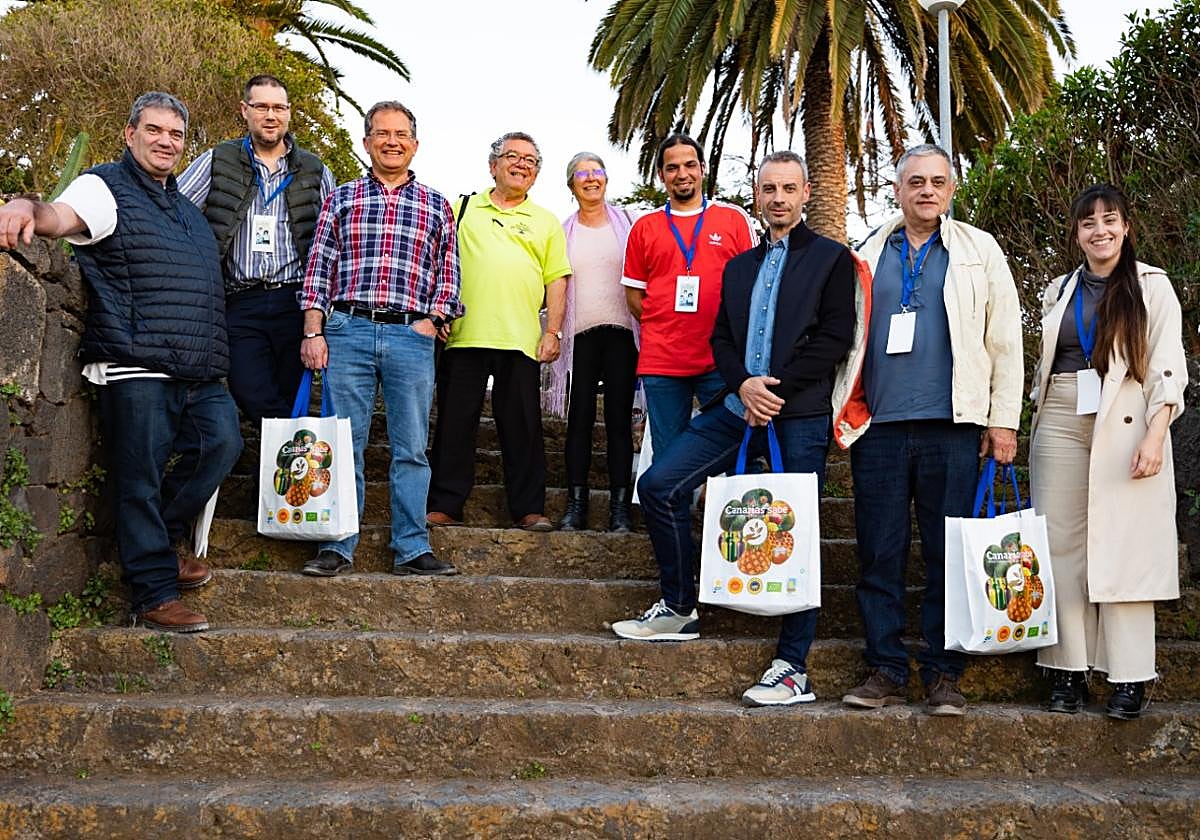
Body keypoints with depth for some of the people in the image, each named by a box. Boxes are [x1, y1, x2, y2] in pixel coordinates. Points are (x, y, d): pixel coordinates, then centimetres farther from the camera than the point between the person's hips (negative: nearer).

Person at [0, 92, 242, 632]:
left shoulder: (186, 207, 24)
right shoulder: (107, 187, 3)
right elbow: (60, 217, -19)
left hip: (199, 374, 7)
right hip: (136, 368, -6)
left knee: (222, 441, -11)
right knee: (140, 480, -5)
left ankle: (164, 536, 10)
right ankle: (154, 596, 2)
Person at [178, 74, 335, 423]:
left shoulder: (315, 171, 13)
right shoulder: (217, 161, 10)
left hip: (295, 302, 1)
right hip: (241, 305, 0)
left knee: (293, 404, 1)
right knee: (252, 395, -14)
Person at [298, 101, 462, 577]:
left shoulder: (436, 206, 14)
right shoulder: (341, 199, 13)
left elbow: (448, 275, 12)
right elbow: (319, 269, 8)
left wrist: (431, 322, -3)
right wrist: (313, 332, -1)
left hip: (412, 337, 0)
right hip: (347, 331, 0)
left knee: (411, 448, 1)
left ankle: (412, 549, 6)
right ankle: (338, 548, 7)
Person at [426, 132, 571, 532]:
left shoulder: (546, 222, 14)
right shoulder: (462, 210, 14)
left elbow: (557, 281, 9)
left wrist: (553, 332, -1)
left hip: (521, 340, 0)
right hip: (462, 334, 0)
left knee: (522, 428, 2)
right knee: (455, 424, 3)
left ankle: (529, 509, 9)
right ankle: (444, 506, 11)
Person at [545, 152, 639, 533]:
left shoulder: (624, 221, 10)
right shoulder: (564, 231, 13)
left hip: (620, 331, -1)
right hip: (581, 334, 1)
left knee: (619, 417, -2)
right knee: (580, 417, -2)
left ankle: (620, 506, 0)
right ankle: (575, 504, 2)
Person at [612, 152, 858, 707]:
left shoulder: (831, 259, 4)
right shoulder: (739, 267, 21)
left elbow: (835, 338, -6)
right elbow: (721, 339, 13)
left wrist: (778, 388, -14)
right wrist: (744, 386, -8)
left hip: (800, 413, -6)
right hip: (739, 406, 6)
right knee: (659, 484, -3)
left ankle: (794, 669, 2)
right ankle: (679, 609, 12)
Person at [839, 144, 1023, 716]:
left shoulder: (979, 251, 9)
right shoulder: (867, 257, 14)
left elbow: (1005, 341, 5)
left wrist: (1003, 421, -1)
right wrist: (842, 409, 6)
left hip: (953, 427, -2)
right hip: (879, 427, 2)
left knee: (948, 555, 1)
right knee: (879, 554, 2)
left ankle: (943, 674, 10)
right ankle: (886, 672, 11)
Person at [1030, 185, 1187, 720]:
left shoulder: (1151, 286, 4)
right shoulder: (1059, 292, 16)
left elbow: (1168, 368, -2)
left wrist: (1154, 436, -13)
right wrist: (1032, 430, 11)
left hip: (1125, 428, -4)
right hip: (1061, 427, 4)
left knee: (1124, 548, -6)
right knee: (1062, 545, 1)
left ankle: (1129, 677, -1)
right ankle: (1068, 670, 6)